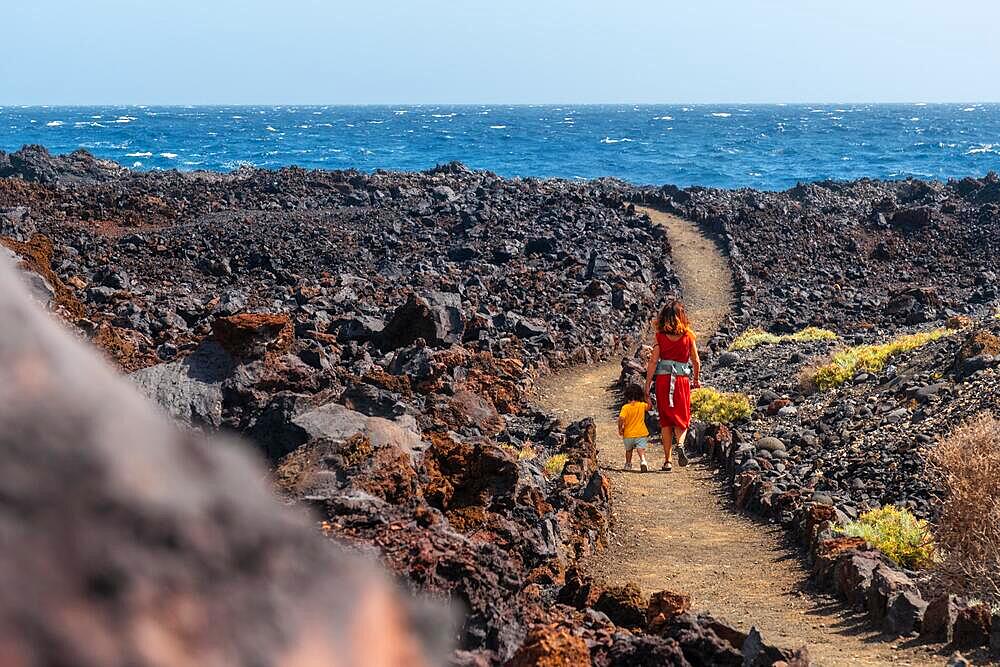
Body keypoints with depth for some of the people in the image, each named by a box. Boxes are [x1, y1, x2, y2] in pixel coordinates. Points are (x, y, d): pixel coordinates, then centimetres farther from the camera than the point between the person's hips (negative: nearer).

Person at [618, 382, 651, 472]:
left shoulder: (625, 407, -10)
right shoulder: (642, 405, -2)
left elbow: (621, 419, -20)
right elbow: (650, 407, 18)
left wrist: (620, 429, -7)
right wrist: (647, 398, 26)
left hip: (628, 434, 0)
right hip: (641, 434, 0)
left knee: (628, 450, 22)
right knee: (641, 449, -8)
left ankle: (628, 464, 36)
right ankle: (643, 461, -35)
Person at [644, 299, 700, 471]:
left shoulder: (660, 337, -3)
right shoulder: (688, 336, -1)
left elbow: (652, 362, -6)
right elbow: (696, 361, 7)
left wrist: (647, 388, -2)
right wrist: (696, 379, 25)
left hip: (663, 380, 0)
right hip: (682, 380, 0)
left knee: (665, 421, 9)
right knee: (682, 418, 14)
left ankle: (667, 460, 7)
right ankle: (680, 444, -16)